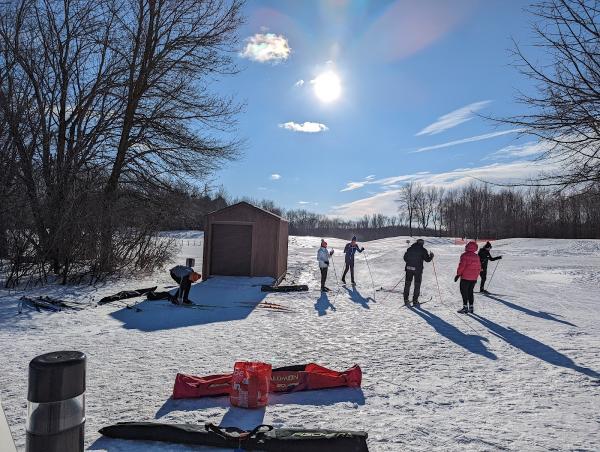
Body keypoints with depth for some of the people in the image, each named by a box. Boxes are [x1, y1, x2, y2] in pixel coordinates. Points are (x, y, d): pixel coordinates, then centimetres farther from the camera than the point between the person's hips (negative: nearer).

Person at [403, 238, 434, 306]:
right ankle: (415, 301, 10)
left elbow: (405, 258, 12)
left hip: (409, 268, 3)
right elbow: (427, 259, -3)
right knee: (417, 285, 8)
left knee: (407, 284, 12)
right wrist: (431, 256, 16)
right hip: (417, 269, -3)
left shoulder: (410, 248, 7)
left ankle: (406, 300, 11)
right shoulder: (423, 250, -5)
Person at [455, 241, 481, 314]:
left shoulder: (464, 255, -12)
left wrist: (458, 274, -8)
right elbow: (479, 268, 13)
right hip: (474, 278, 6)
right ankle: (471, 307, 16)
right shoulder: (476, 256, 9)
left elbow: (461, 266, -16)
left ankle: (465, 307, -3)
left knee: (464, 292, 1)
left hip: (465, 277, -6)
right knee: (470, 292, 15)